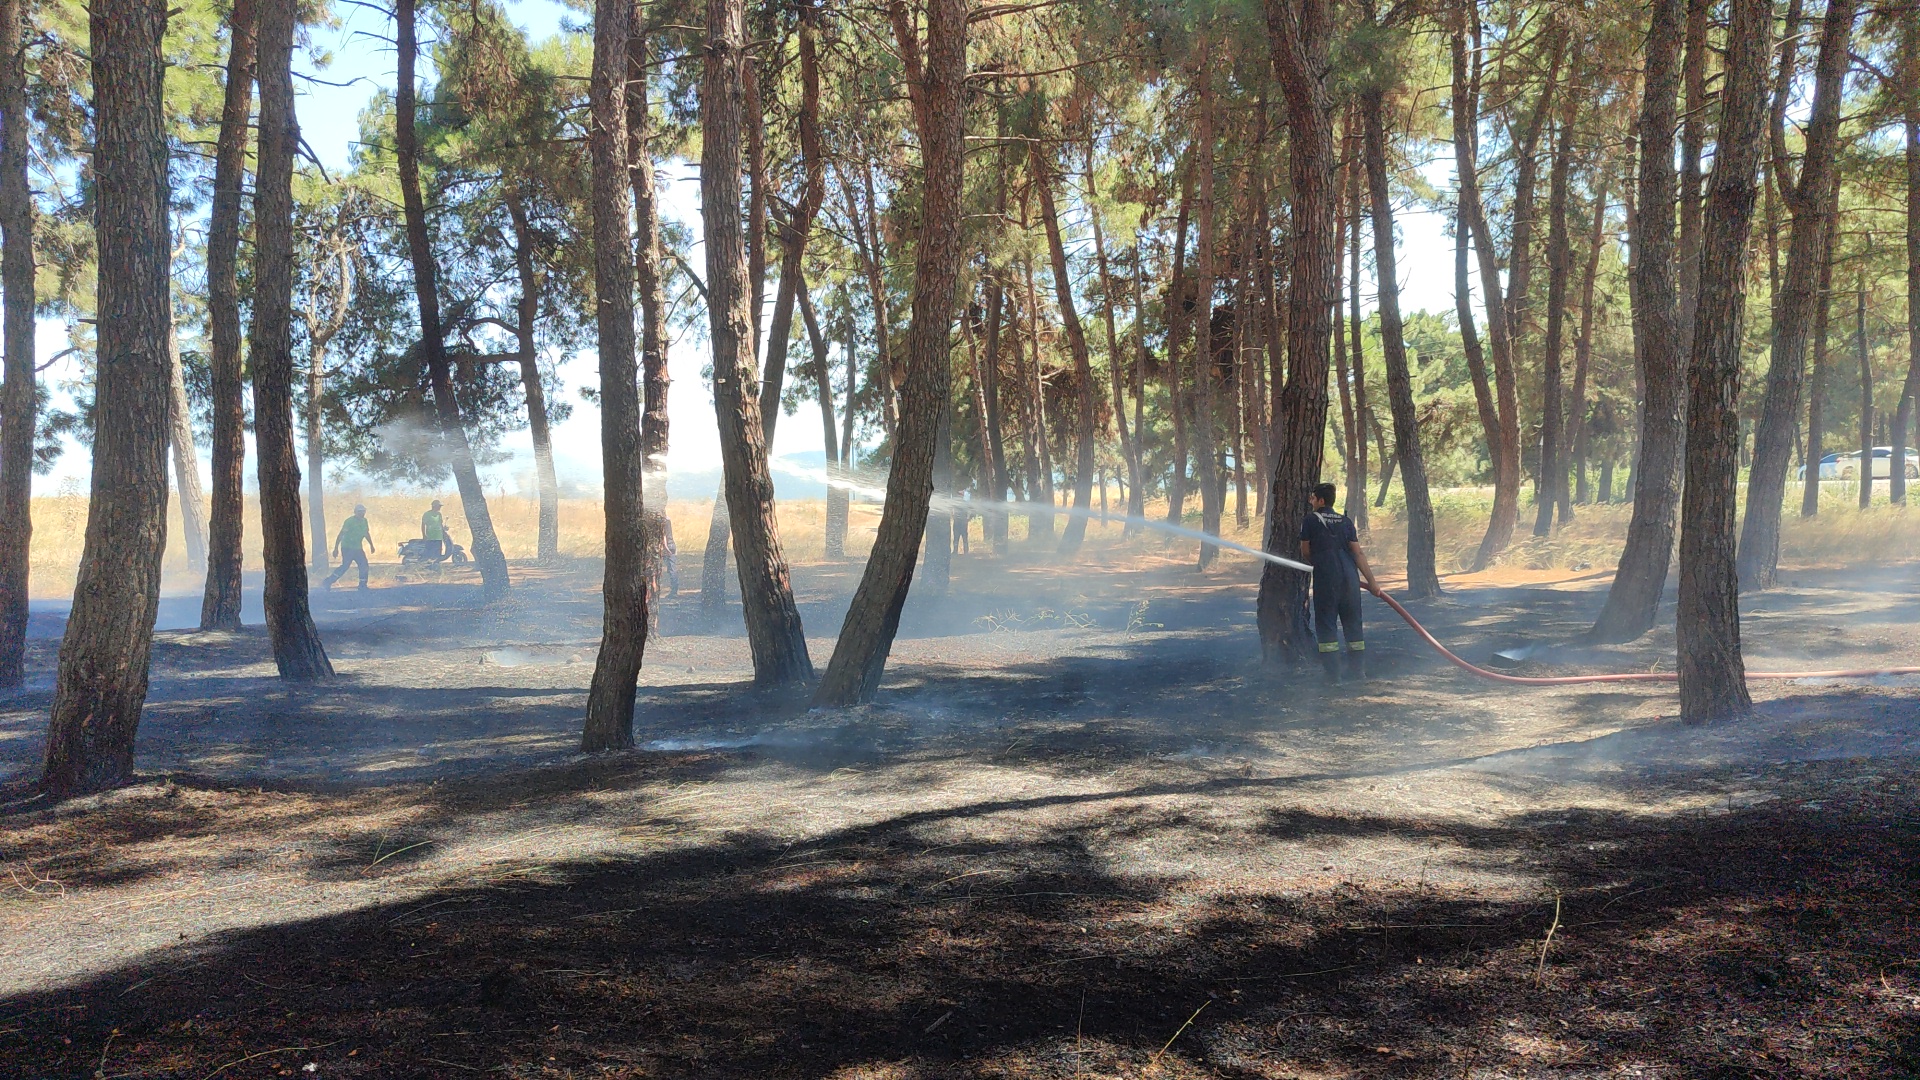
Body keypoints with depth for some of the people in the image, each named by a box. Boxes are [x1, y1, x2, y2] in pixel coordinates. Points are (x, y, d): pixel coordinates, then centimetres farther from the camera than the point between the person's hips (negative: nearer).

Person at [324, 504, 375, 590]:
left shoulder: (364, 521, 7)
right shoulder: (350, 521, -15)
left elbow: (366, 534, 24)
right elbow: (341, 535, -17)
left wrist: (371, 545, 27)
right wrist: (336, 548, -21)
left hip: (358, 548, 7)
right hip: (347, 548, -7)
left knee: (364, 566, -1)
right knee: (345, 566, -13)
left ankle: (362, 586, 8)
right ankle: (329, 581, -2)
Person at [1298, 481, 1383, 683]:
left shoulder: (1310, 520, 2)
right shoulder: (1345, 521, 12)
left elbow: (1305, 553, 6)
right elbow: (1358, 553, 6)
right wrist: (1371, 581, 7)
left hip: (1325, 579, -4)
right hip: (1350, 577, 4)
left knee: (1326, 624, 0)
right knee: (1353, 623, 11)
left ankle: (1332, 674, -4)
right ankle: (1358, 670, 12)